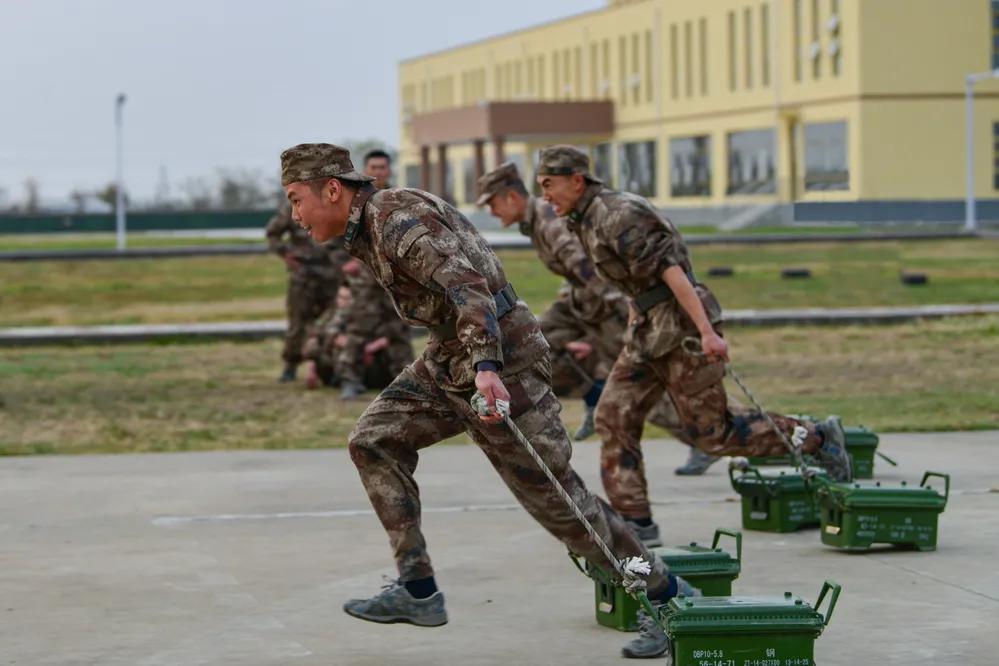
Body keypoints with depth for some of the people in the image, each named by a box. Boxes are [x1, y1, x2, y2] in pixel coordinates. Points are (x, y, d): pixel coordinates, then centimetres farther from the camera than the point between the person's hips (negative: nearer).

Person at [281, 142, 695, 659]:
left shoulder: (396, 217, -20)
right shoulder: (366, 228, 12)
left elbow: (465, 283, -33)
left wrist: (486, 367, -46)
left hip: (498, 362, -10)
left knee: (555, 497, -3)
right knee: (374, 441, 3)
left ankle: (667, 594, 11)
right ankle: (417, 592, 2)